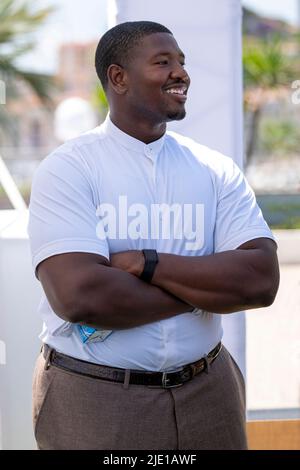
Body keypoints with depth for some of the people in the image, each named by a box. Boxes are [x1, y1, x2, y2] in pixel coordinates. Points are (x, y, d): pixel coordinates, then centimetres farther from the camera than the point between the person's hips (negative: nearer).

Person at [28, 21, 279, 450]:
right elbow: (78, 295, -22)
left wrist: (145, 264, -19)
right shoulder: (67, 169, -9)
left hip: (206, 393, 4)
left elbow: (261, 280, -10)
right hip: (93, 398, -3)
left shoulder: (217, 170, 2)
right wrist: (207, 287, -13)